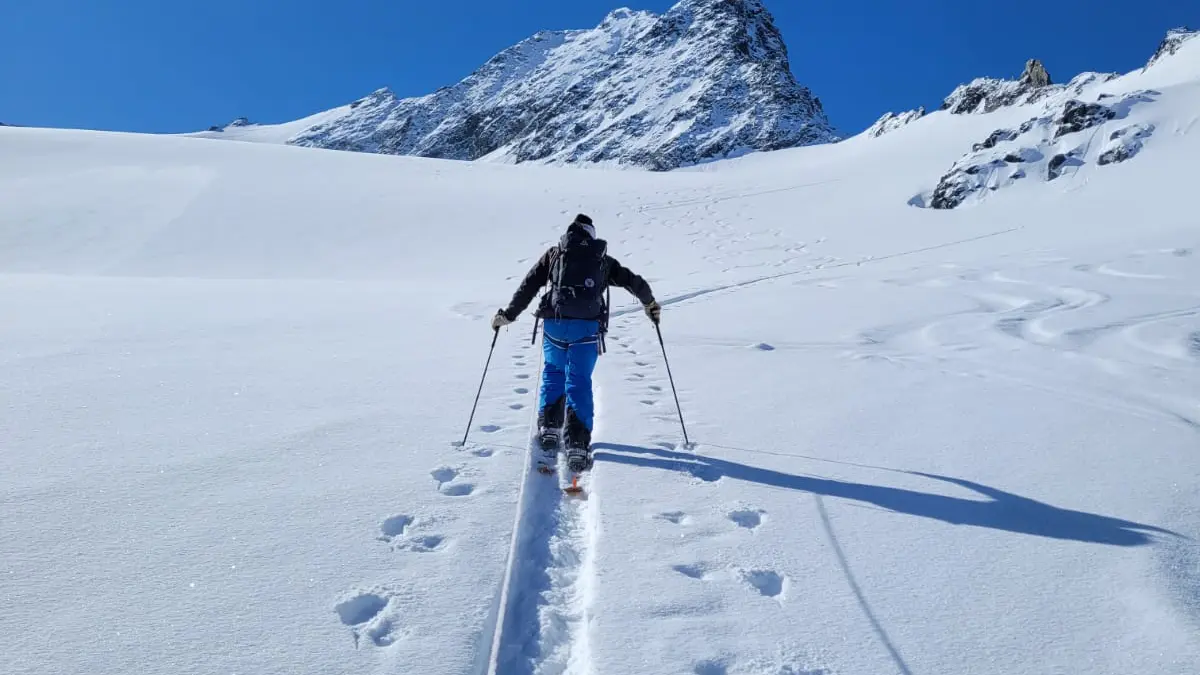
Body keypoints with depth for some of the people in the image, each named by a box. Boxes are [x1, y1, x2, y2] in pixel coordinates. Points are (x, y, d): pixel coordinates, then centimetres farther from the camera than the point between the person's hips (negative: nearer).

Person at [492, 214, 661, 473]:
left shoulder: (554, 254, 17)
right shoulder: (603, 259, 19)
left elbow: (529, 285, 12)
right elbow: (634, 282, 22)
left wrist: (508, 314, 20)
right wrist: (650, 304, 39)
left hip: (554, 323, 1)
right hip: (588, 326, 0)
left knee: (553, 373, 22)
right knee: (579, 381, 3)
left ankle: (549, 428, 10)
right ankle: (578, 444, -8)